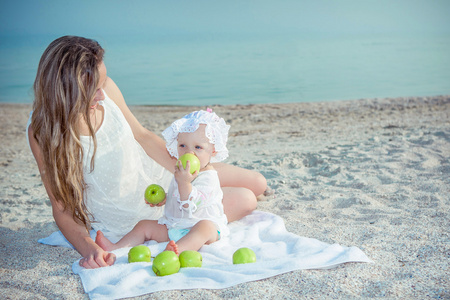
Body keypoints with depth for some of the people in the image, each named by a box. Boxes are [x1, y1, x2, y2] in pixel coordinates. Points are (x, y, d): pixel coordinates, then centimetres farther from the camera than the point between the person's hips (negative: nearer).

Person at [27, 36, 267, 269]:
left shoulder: (105, 88, -17)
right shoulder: (42, 131, -27)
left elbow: (143, 136, -2)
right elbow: (62, 208, -19)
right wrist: (89, 249, -35)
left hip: (158, 173, 5)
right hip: (129, 220, -4)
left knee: (257, 184, 10)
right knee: (244, 201, -5)